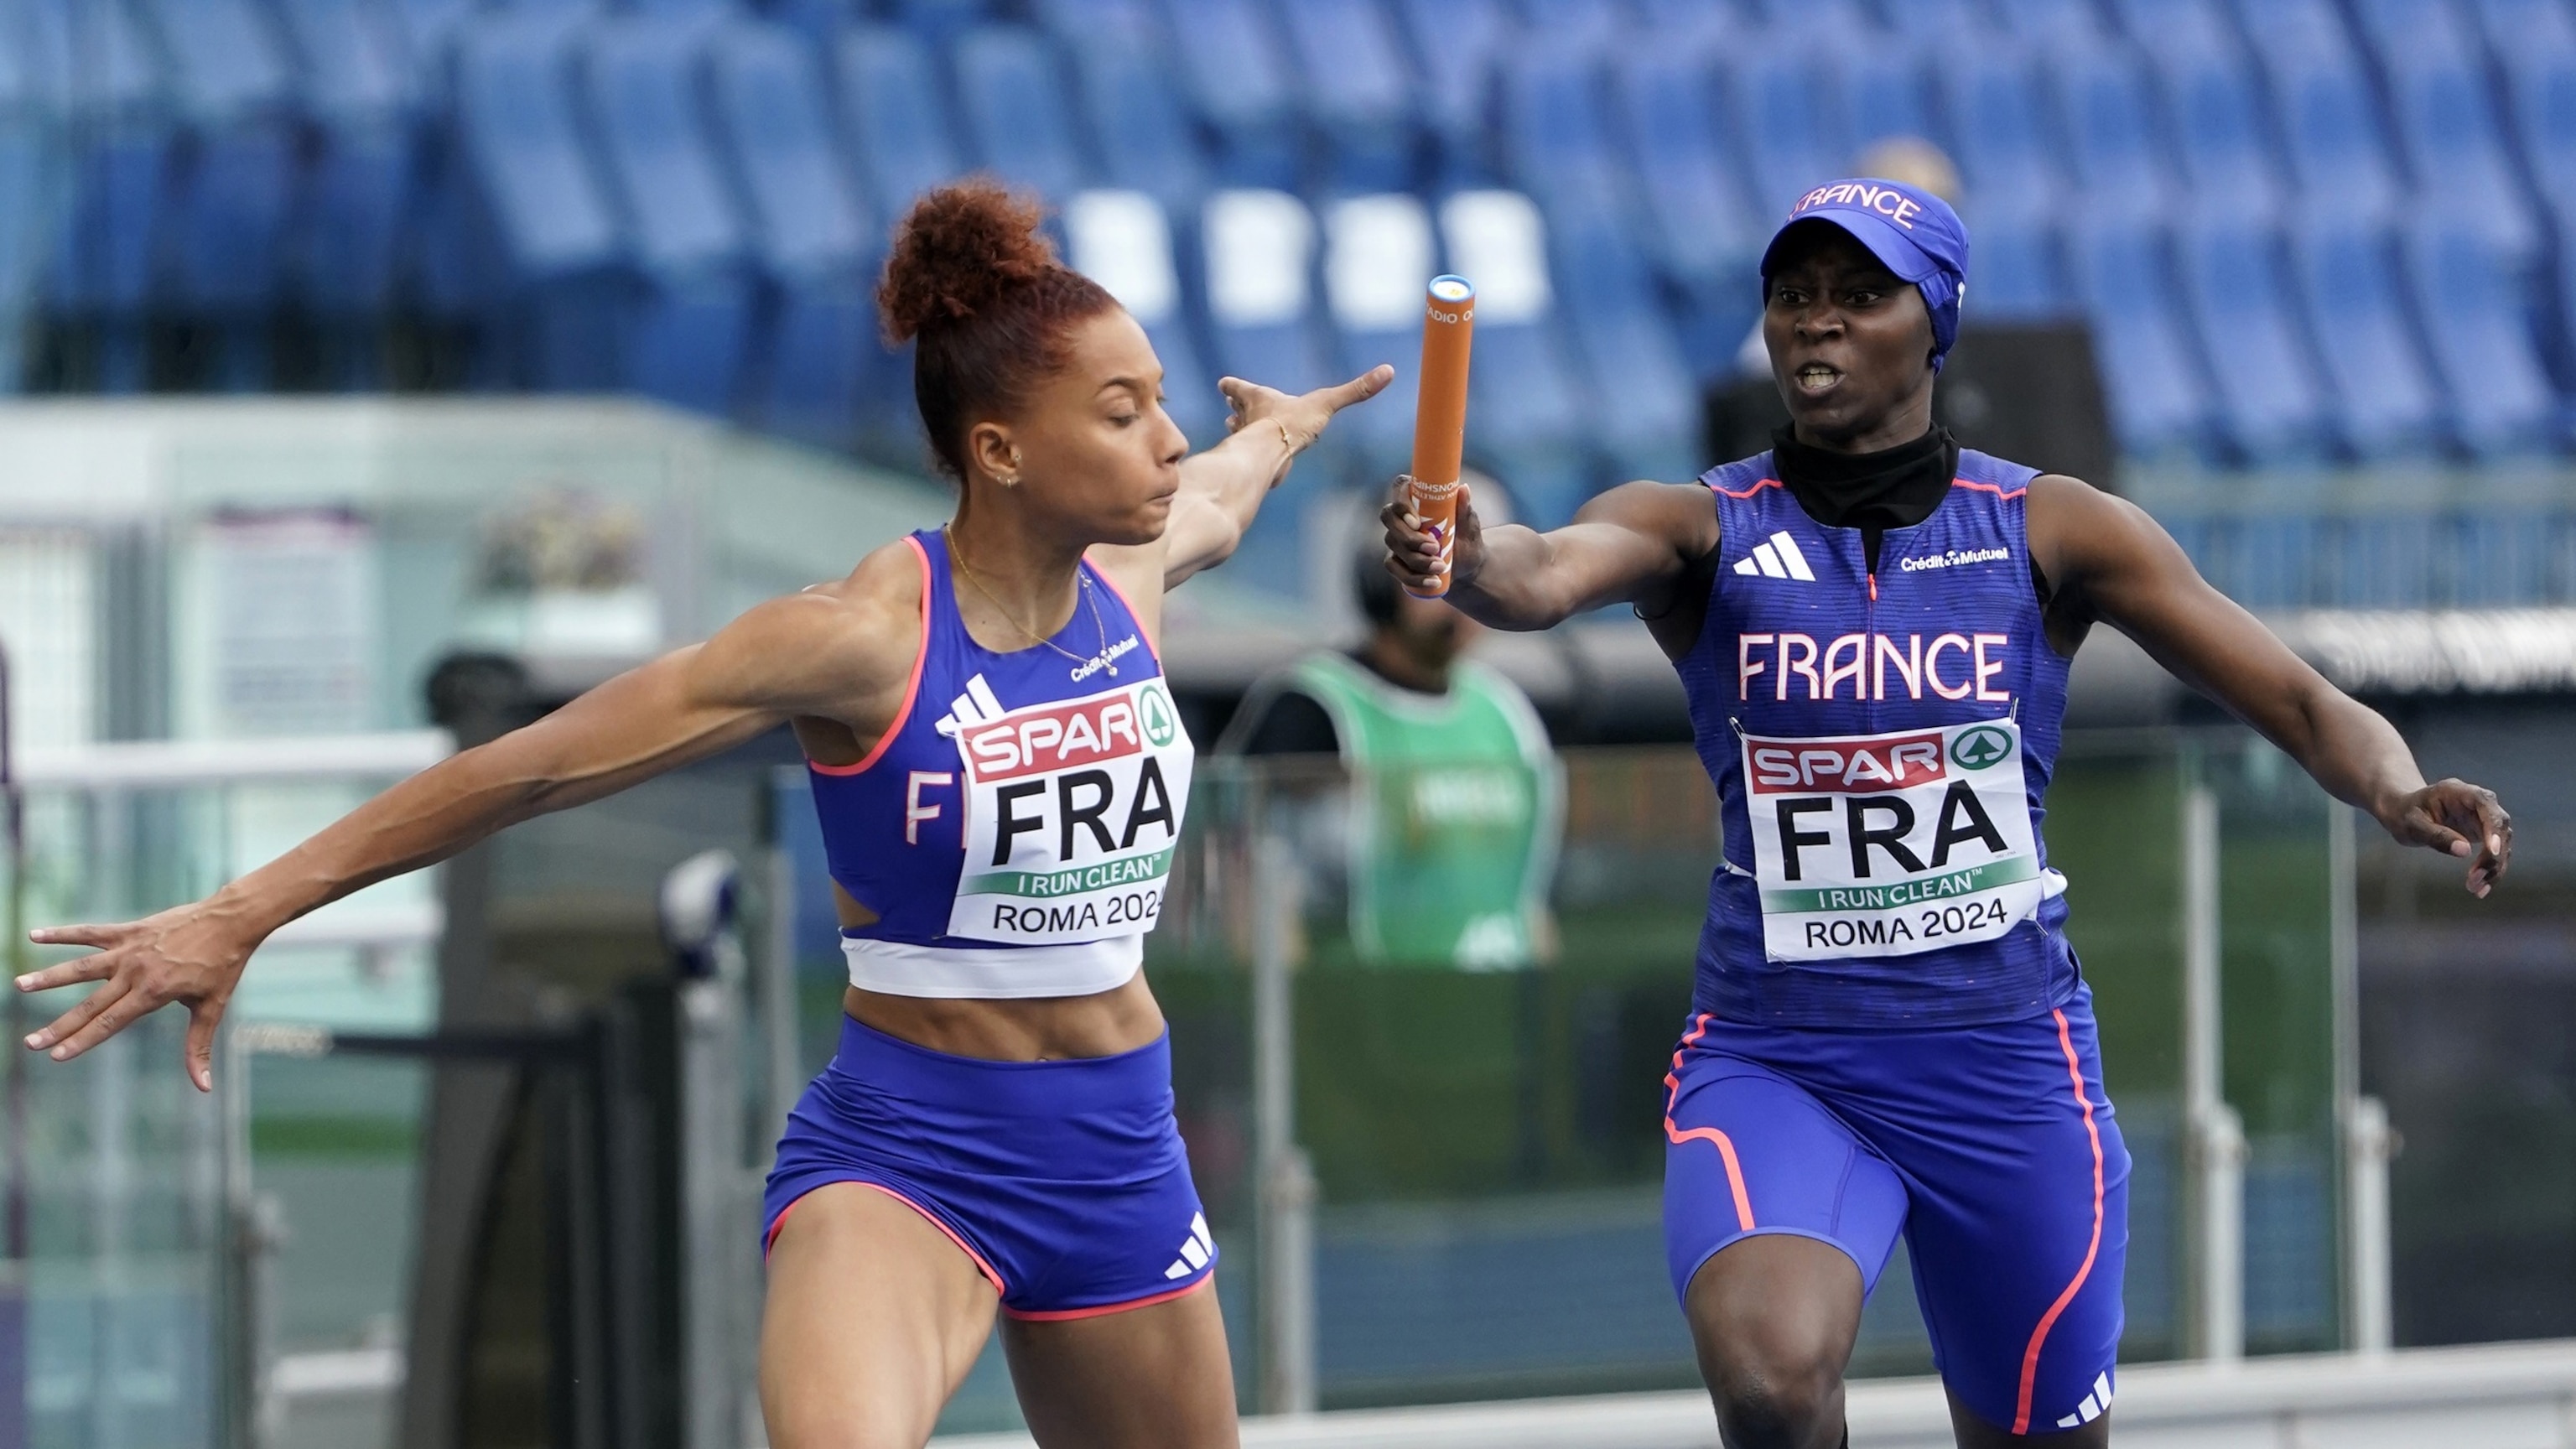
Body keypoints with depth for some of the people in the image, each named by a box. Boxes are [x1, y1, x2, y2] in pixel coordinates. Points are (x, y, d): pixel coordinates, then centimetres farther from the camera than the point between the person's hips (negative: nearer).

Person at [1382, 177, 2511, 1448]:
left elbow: (2302, 704, -4)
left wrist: (2397, 793, -26)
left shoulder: (2050, 531, 0)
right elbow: (1552, 571, -25)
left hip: (2005, 1058, 2)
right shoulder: (1703, 530, -2)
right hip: (1772, 1060, -2)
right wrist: (1470, 565, -49)